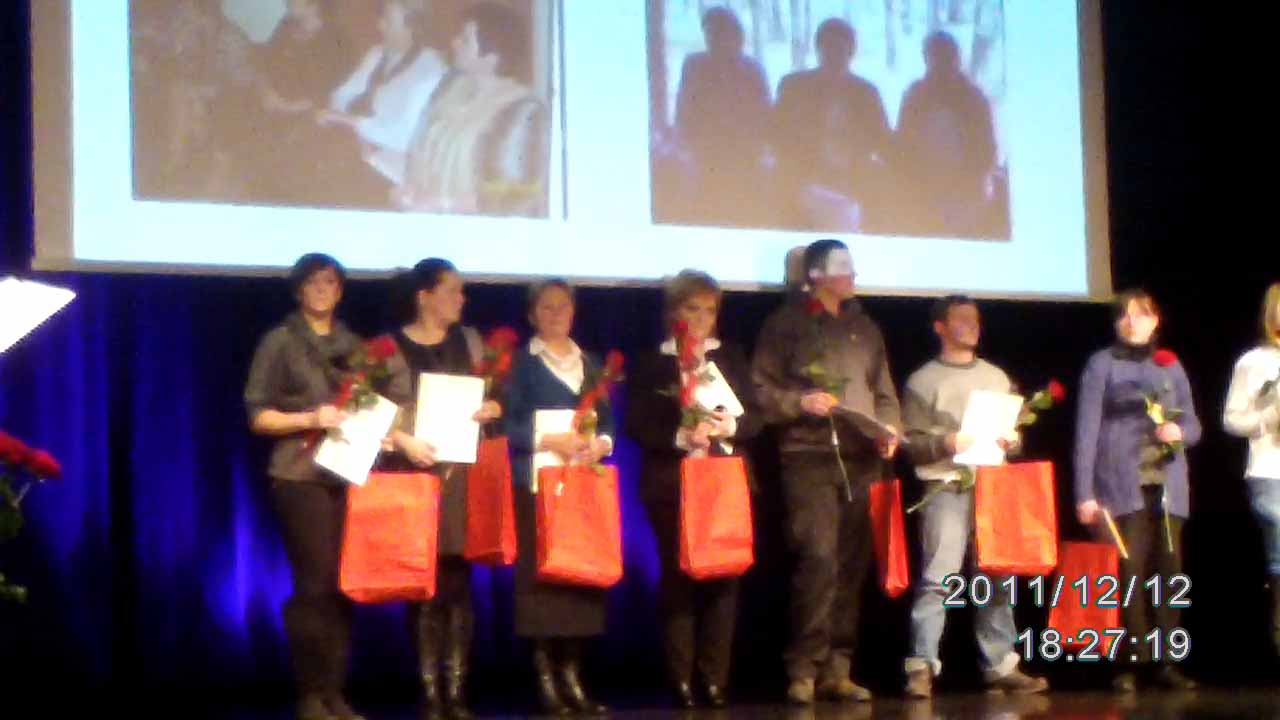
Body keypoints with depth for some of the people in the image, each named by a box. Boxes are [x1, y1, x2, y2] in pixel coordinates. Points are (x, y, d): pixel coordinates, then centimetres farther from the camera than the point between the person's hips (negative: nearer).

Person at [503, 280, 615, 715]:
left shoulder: (591, 364, 18)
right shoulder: (521, 364, 2)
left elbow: (608, 421, 16)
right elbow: (508, 425, -6)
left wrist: (601, 444, -5)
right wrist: (551, 441, -17)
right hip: (539, 483, -4)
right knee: (542, 575, -9)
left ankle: (572, 676, 4)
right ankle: (545, 677, -5)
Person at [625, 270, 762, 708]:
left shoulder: (732, 359, 13)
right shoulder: (652, 364, 5)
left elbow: (755, 417, 8)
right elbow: (637, 425, -3)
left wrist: (730, 426, -13)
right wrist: (680, 437, -18)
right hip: (672, 483, -2)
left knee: (723, 574, -3)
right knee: (678, 576, -3)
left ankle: (715, 680, 2)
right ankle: (682, 681, 0)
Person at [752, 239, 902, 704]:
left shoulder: (865, 327, 20)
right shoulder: (785, 324, 6)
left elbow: (884, 392, 18)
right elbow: (760, 390, 1)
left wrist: (890, 429, 1)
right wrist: (799, 402, -15)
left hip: (862, 459, 5)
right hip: (809, 457, -5)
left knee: (852, 566, 3)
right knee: (819, 560, -15)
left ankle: (837, 671, 8)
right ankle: (803, 670, -10)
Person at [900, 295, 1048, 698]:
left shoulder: (997, 378, 19)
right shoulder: (924, 381, 5)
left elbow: (1015, 431, 21)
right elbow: (912, 444, -1)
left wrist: (1013, 441, -1)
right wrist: (945, 443, -18)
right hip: (946, 489, -5)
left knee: (997, 579, 4)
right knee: (938, 578, -13)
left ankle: (1001, 666, 9)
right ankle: (921, 668, -13)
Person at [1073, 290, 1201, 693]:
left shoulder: (1170, 365, 15)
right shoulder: (1102, 364, 4)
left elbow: (1192, 425, 19)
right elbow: (1087, 430, 0)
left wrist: (1179, 431, -6)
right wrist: (1084, 494, -7)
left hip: (1167, 484, 3)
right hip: (1121, 485, -3)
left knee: (1168, 569, -1)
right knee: (1127, 572, -8)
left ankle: (1165, 661, 4)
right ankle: (1129, 664, -3)